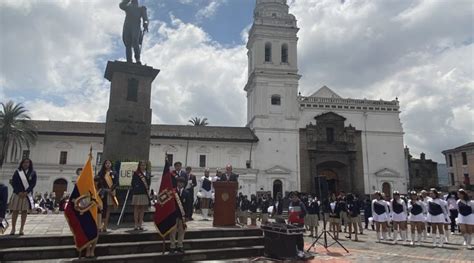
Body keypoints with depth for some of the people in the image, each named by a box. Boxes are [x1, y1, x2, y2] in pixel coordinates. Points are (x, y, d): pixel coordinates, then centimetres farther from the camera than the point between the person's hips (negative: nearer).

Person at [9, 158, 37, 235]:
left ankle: (21, 229, 2)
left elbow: (33, 184, -1)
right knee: (15, 211, 0)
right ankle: (13, 228, 6)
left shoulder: (33, 173, 6)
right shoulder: (17, 172, 7)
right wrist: (19, 192, -12)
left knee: (24, 211, -1)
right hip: (17, 194, 0)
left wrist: (26, 192, -13)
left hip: (27, 194, 0)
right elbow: (13, 183, 0)